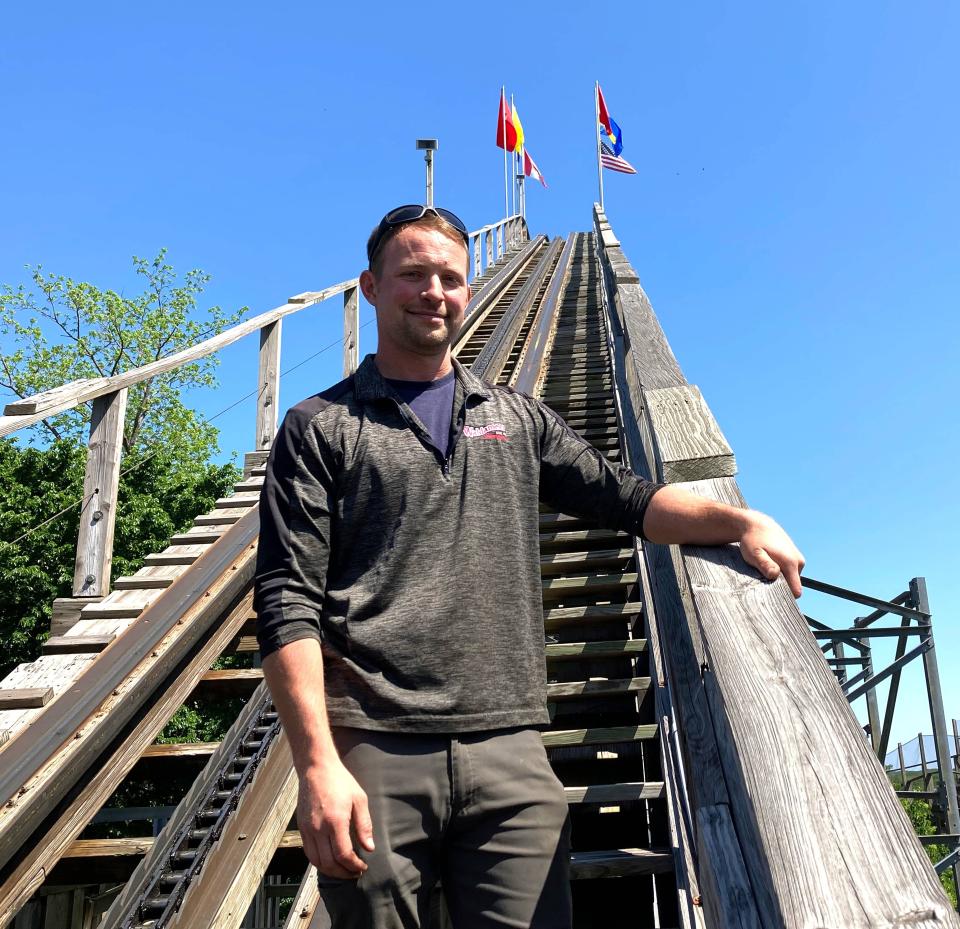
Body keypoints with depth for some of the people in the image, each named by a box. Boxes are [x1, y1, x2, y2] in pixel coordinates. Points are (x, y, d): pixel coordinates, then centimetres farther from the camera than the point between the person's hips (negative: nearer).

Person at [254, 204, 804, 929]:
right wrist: (318, 764, -13)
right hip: (374, 758, -2)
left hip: (510, 755, 3)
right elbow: (288, 602, -3)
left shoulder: (516, 419, 17)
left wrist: (738, 520, -3)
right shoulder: (320, 428, 5)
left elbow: (624, 497, 14)